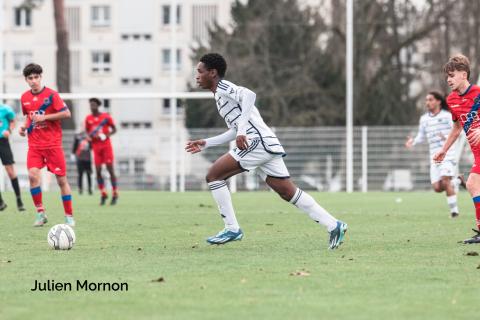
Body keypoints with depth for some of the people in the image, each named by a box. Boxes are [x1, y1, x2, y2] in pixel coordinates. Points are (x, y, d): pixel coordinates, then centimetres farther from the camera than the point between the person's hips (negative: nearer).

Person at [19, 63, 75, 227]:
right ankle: (40, 212, -6)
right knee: (32, 175, -17)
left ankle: (69, 216, 10)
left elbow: (67, 113, -11)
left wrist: (45, 117, -17)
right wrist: (25, 126, 4)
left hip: (53, 144, -3)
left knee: (61, 179, 0)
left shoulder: (51, 94, -8)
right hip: (35, 144, 3)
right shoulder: (25, 98, 7)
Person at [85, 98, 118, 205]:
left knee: (110, 169, -5)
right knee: (98, 171, -2)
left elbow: (114, 129, 5)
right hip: (96, 147, 3)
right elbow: (87, 132, 18)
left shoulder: (106, 116, -2)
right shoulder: (88, 119, 7)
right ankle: (103, 194, 7)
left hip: (106, 145, -3)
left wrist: (107, 134, -14)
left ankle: (115, 194, 1)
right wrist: (90, 136, -5)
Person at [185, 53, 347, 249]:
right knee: (288, 192, 7)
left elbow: (249, 95, -22)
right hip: (266, 144, 10)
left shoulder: (222, 88, -1)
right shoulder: (222, 93, 28)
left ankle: (232, 229, -5)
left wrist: (241, 131, -27)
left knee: (213, 176, -6)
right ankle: (333, 226, 3)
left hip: (258, 141, -10)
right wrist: (206, 144, 34)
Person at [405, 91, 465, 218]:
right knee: (437, 188, -3)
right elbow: (421, 136, 19)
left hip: (448, 154, -5)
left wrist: (447, 137, -29)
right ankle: (457, 181, 24)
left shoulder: (448, 116, -3)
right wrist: (413, 142, -2)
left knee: (445, 182, -20)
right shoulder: (424, 119, 13)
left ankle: (454, 209, -7)